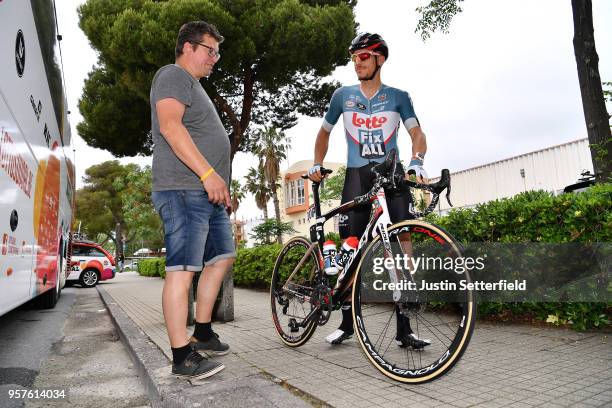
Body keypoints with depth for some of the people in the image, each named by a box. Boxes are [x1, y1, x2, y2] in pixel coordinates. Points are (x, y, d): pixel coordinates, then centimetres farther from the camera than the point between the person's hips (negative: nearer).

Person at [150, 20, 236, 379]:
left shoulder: (194, 86, 28)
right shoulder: (173, 75, -2)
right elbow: (170, 126, -19)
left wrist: (222, 187, 25)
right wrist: (208, 173, -25)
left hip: (208, 193, 11)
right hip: (184, 190, -11)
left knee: (221, 258, 13)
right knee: (183, 269, -9)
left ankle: (203, 333, 25)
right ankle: (183, 356, -3)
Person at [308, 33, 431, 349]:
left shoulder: (398, 96, 9)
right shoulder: (343, 95, 12)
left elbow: (417, 133, -1)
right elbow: (324, 132, 20)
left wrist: (416, 162, -22)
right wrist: (316, 165, 5)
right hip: (357, 173, 1)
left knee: (406, 239, -13)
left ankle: (404, 327, -6)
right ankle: (347, 322, 11)